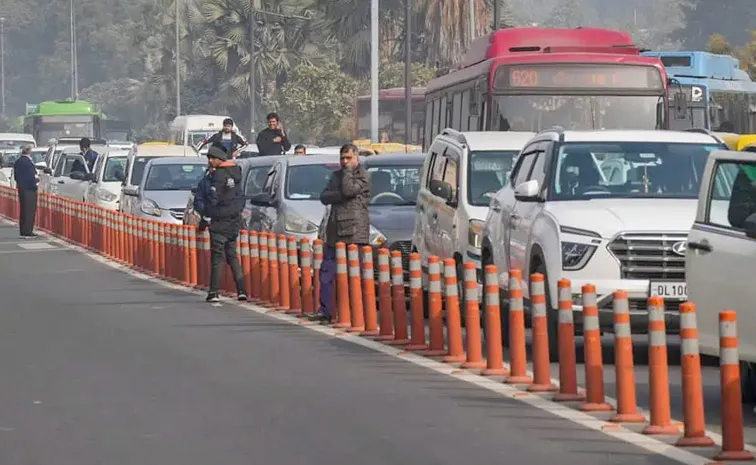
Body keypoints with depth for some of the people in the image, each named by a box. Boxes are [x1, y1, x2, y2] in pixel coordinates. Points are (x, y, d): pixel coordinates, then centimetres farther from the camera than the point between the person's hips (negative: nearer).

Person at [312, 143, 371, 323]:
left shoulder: (362, 175, 2)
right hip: (335, 231, 6)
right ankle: (325, 310, 2)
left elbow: (349, 190, -14)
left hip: (354, 233, -6)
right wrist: (339, 195, -6)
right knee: (327, 271, 0)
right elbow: (324, 197, 11)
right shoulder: (336, 175, 21)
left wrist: (348, 171, -2)